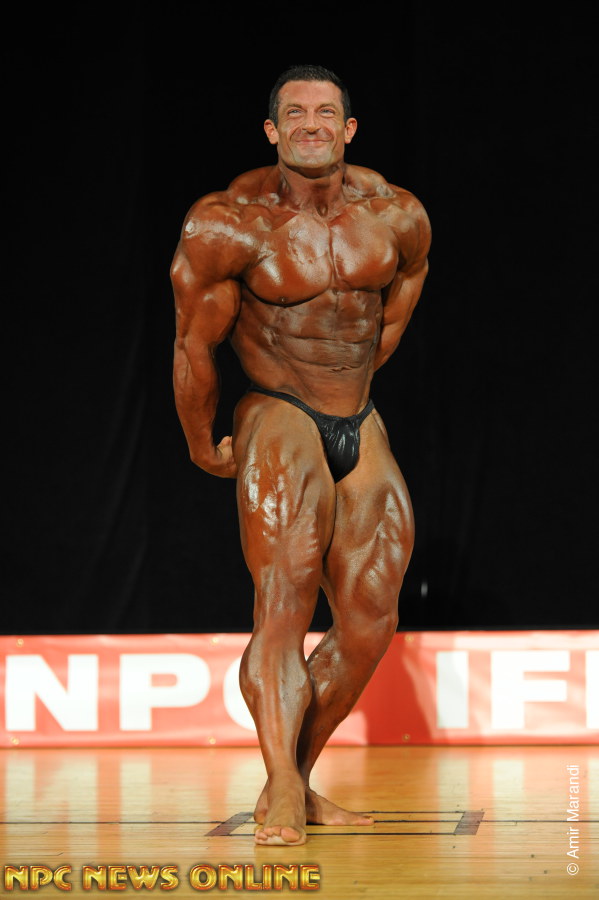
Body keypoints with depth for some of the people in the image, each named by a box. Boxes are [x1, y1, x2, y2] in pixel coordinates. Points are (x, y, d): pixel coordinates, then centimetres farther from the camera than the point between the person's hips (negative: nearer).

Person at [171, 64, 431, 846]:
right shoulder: (230, 224, -13)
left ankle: (295, 782, 15)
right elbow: (195, 345, -3)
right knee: (285, 598, -22)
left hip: (362, 430, 5)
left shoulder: (399, 218, 0)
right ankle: (282, 799, -26)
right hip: (278, 423, -5)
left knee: (369, 623, 2)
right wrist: (204, 448, 7)